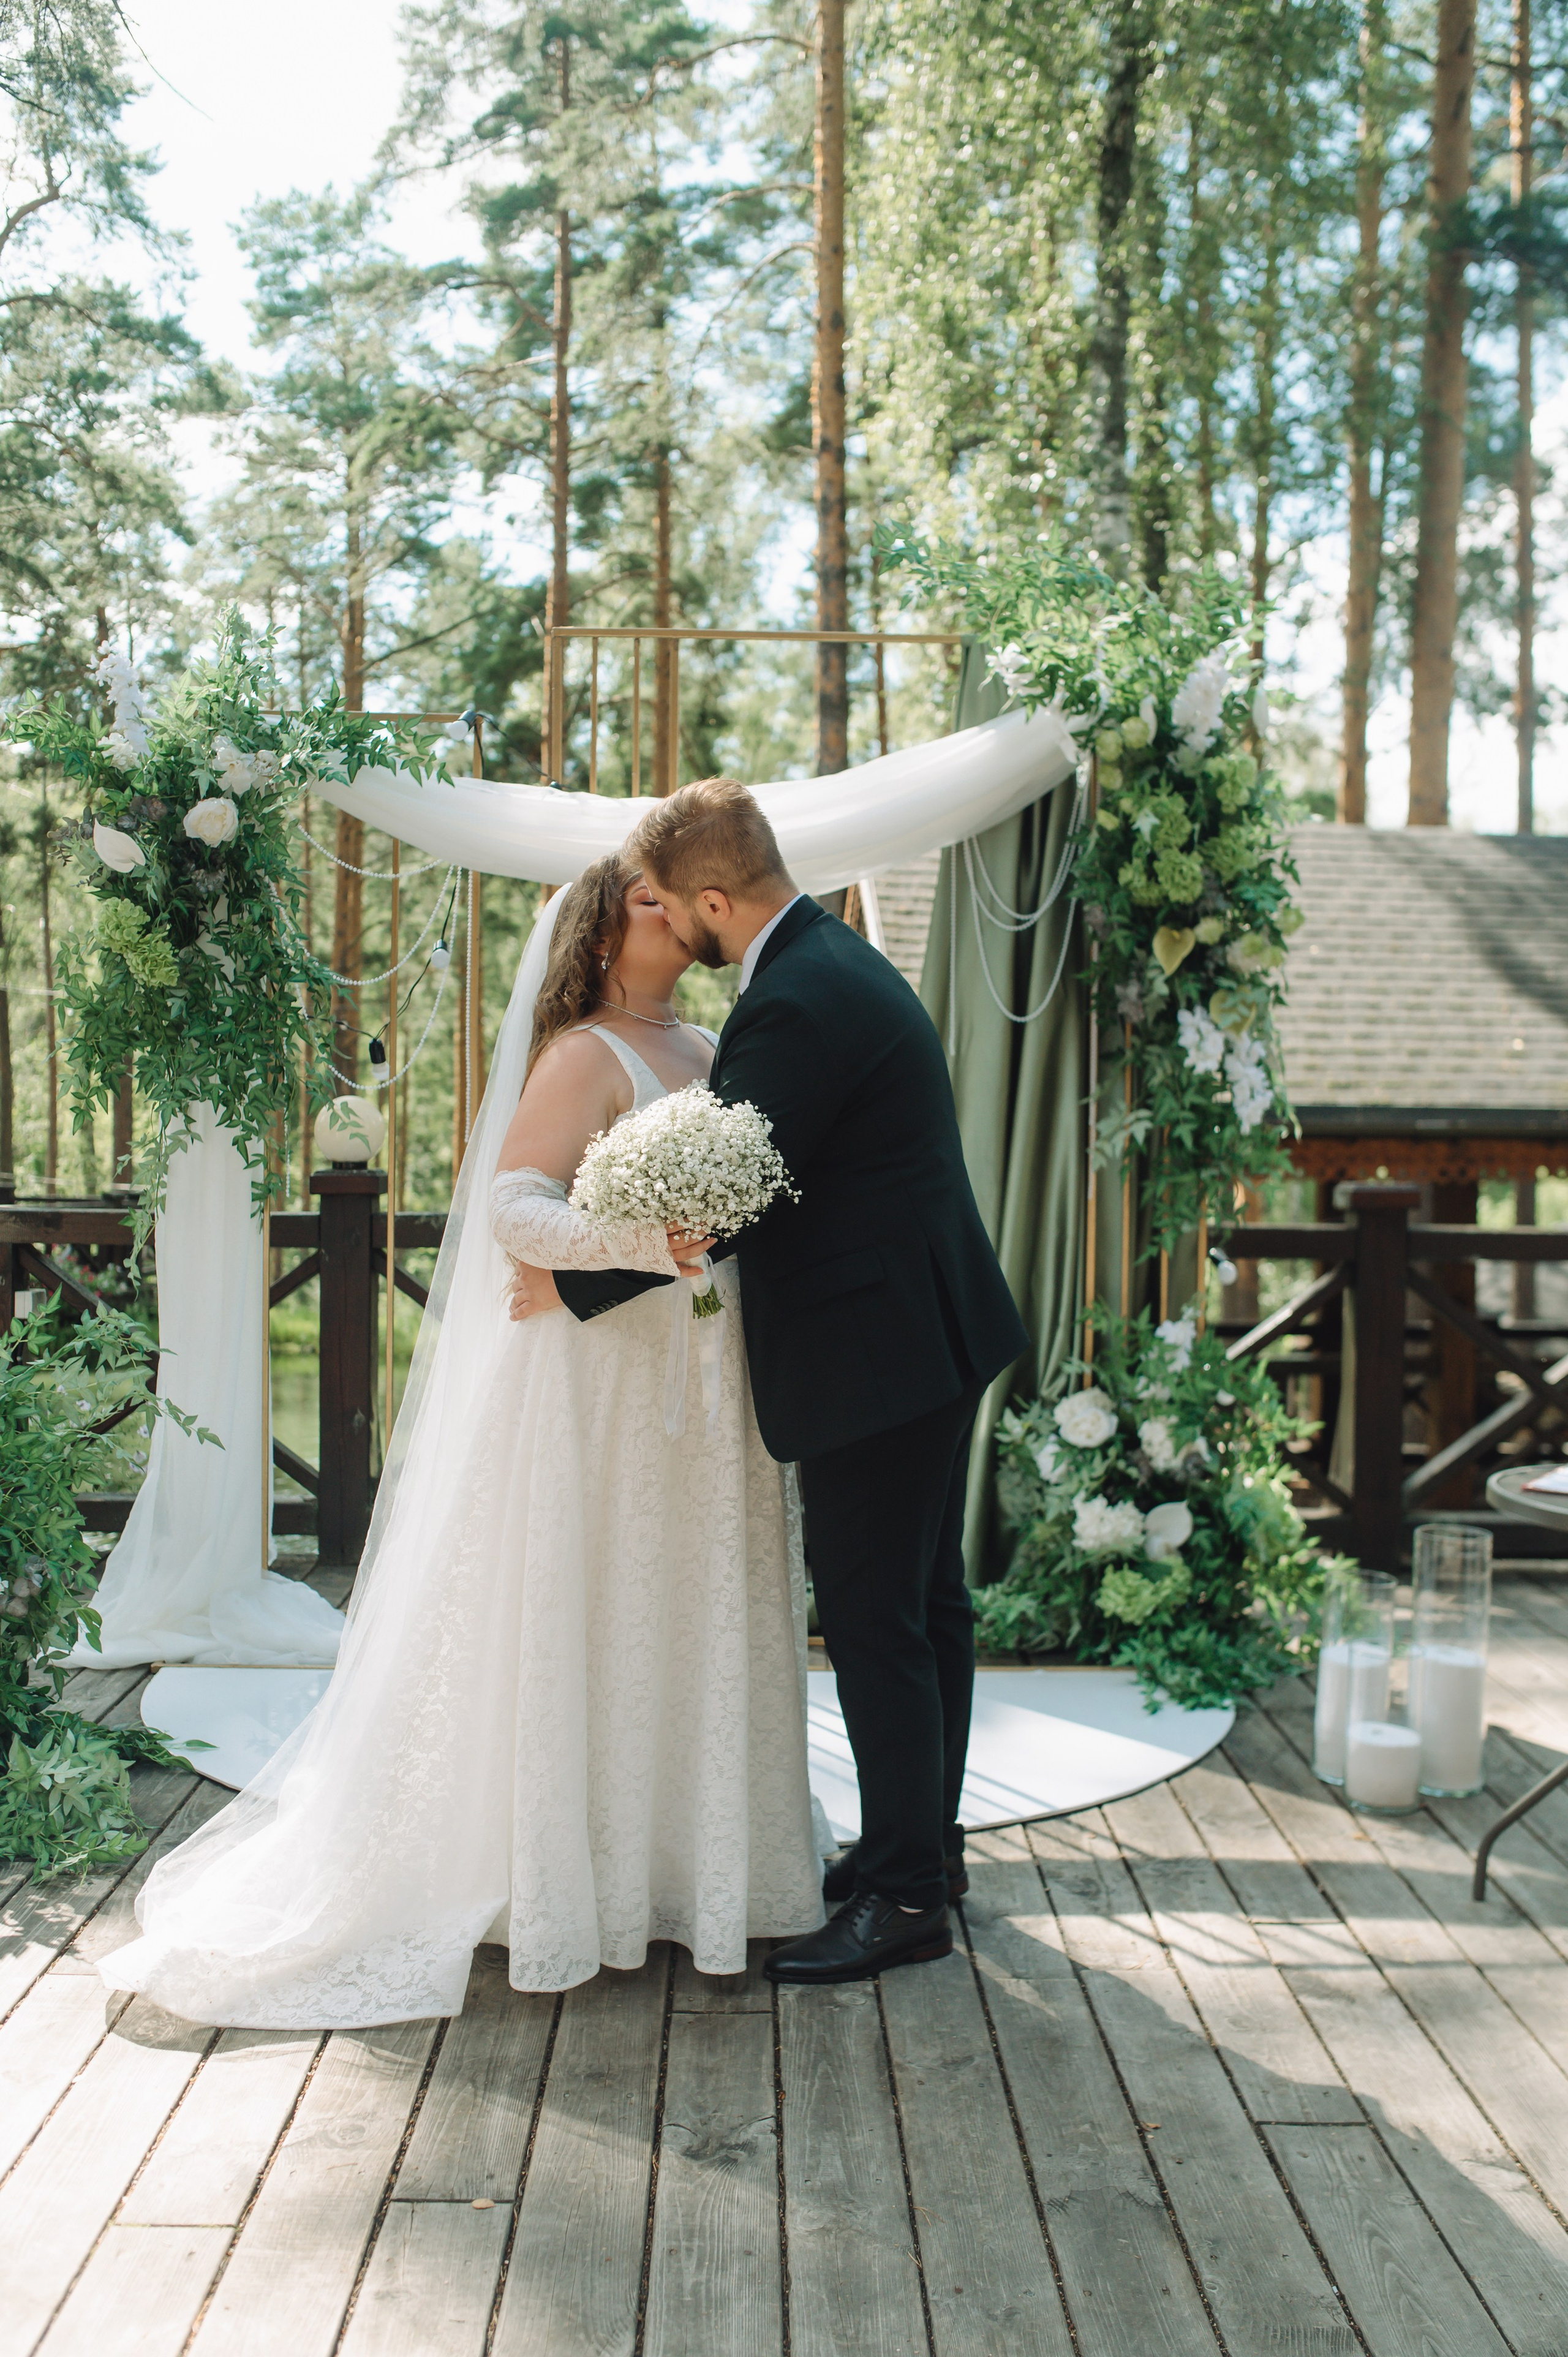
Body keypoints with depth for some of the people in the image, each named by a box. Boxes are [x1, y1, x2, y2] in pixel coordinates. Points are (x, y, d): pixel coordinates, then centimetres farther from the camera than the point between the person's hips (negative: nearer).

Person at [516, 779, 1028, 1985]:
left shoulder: (792, 1005, -22)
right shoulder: (838, 957, 12)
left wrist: (570, 1284, -11)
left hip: (877, 1354, -11)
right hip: (935, 1327, 11)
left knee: (875, 1621, 0)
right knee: (928, 1599, 19)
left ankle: (904, 1895, 14)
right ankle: (927, 1840, 34)